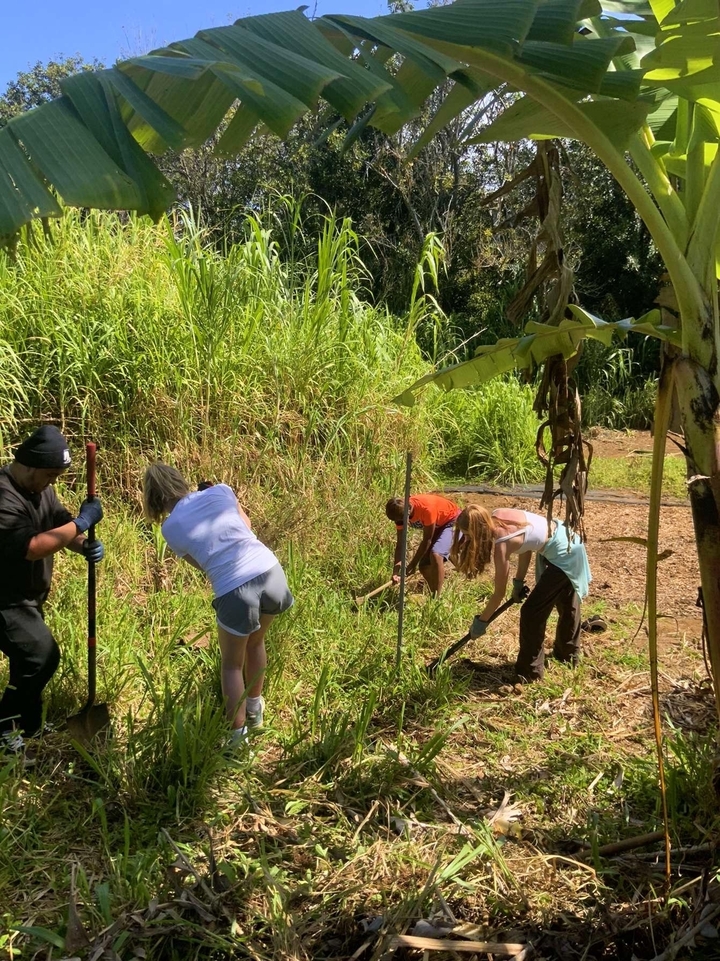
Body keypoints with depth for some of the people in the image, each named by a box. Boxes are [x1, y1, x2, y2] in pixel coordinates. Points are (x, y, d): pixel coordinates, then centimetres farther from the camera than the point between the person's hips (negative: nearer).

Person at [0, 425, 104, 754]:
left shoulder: (40, 488, 3)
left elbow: (62, 525, 6)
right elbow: (31, 547, -36)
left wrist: (85, 546, -17)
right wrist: (82, 521, -32)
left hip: (28, 596, 10)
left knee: (31, 660, 18)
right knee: (42, 656, -16)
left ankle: (27, 730, 35)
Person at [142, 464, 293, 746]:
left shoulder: (171, 527, 5)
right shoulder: (220, 491, 8)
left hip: (235, 592, -4)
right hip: (271, 572, 4)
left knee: (232, 665, 21)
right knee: (255, 643, 30)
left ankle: (238, 735, 28)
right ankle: (254, 710, 49)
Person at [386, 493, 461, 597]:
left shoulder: (426, 508, -37)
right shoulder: (400, 513, -17)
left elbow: (427, 540, -27)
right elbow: (400, 544, -13)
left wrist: (413, 564, -20)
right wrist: (395, 572, -23)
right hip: (436, 526, 8)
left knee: (436, 555, -29)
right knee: (424, 567, 1)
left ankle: (436, 598, -22)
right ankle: (434, 596, 22)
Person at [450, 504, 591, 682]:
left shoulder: (501, 544, -28)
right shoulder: (498, 516, -9)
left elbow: (500, 593, -18)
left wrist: (481, 621, -7)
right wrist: (519, 580, 5)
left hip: (563, 554, -10)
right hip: (568, 541, 10)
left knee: (532, 612, -5)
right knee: (566, 602, 29)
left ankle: (530, 672, 8)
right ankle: (569, 653, 50)